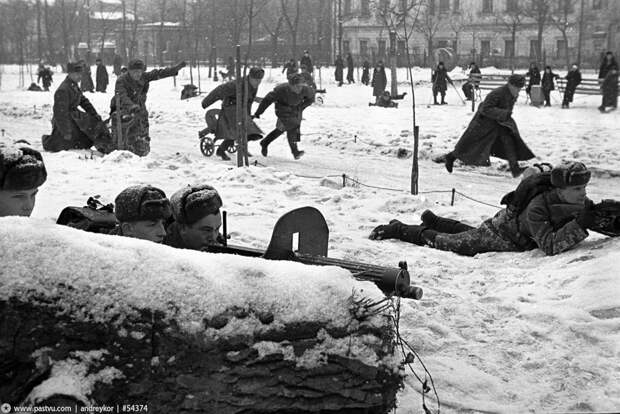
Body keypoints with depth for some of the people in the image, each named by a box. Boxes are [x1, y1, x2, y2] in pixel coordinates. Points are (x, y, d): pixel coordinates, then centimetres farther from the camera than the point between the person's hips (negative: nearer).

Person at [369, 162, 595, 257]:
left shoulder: (578, 201, -19)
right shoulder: (537, 208, -42)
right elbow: (549, 246, -47)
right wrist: (579, 225, -51)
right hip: (500, 234, -7)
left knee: (468, 232, 33)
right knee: (449, 242, 9)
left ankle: (433, 220, 55)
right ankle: (396, 229, 26)